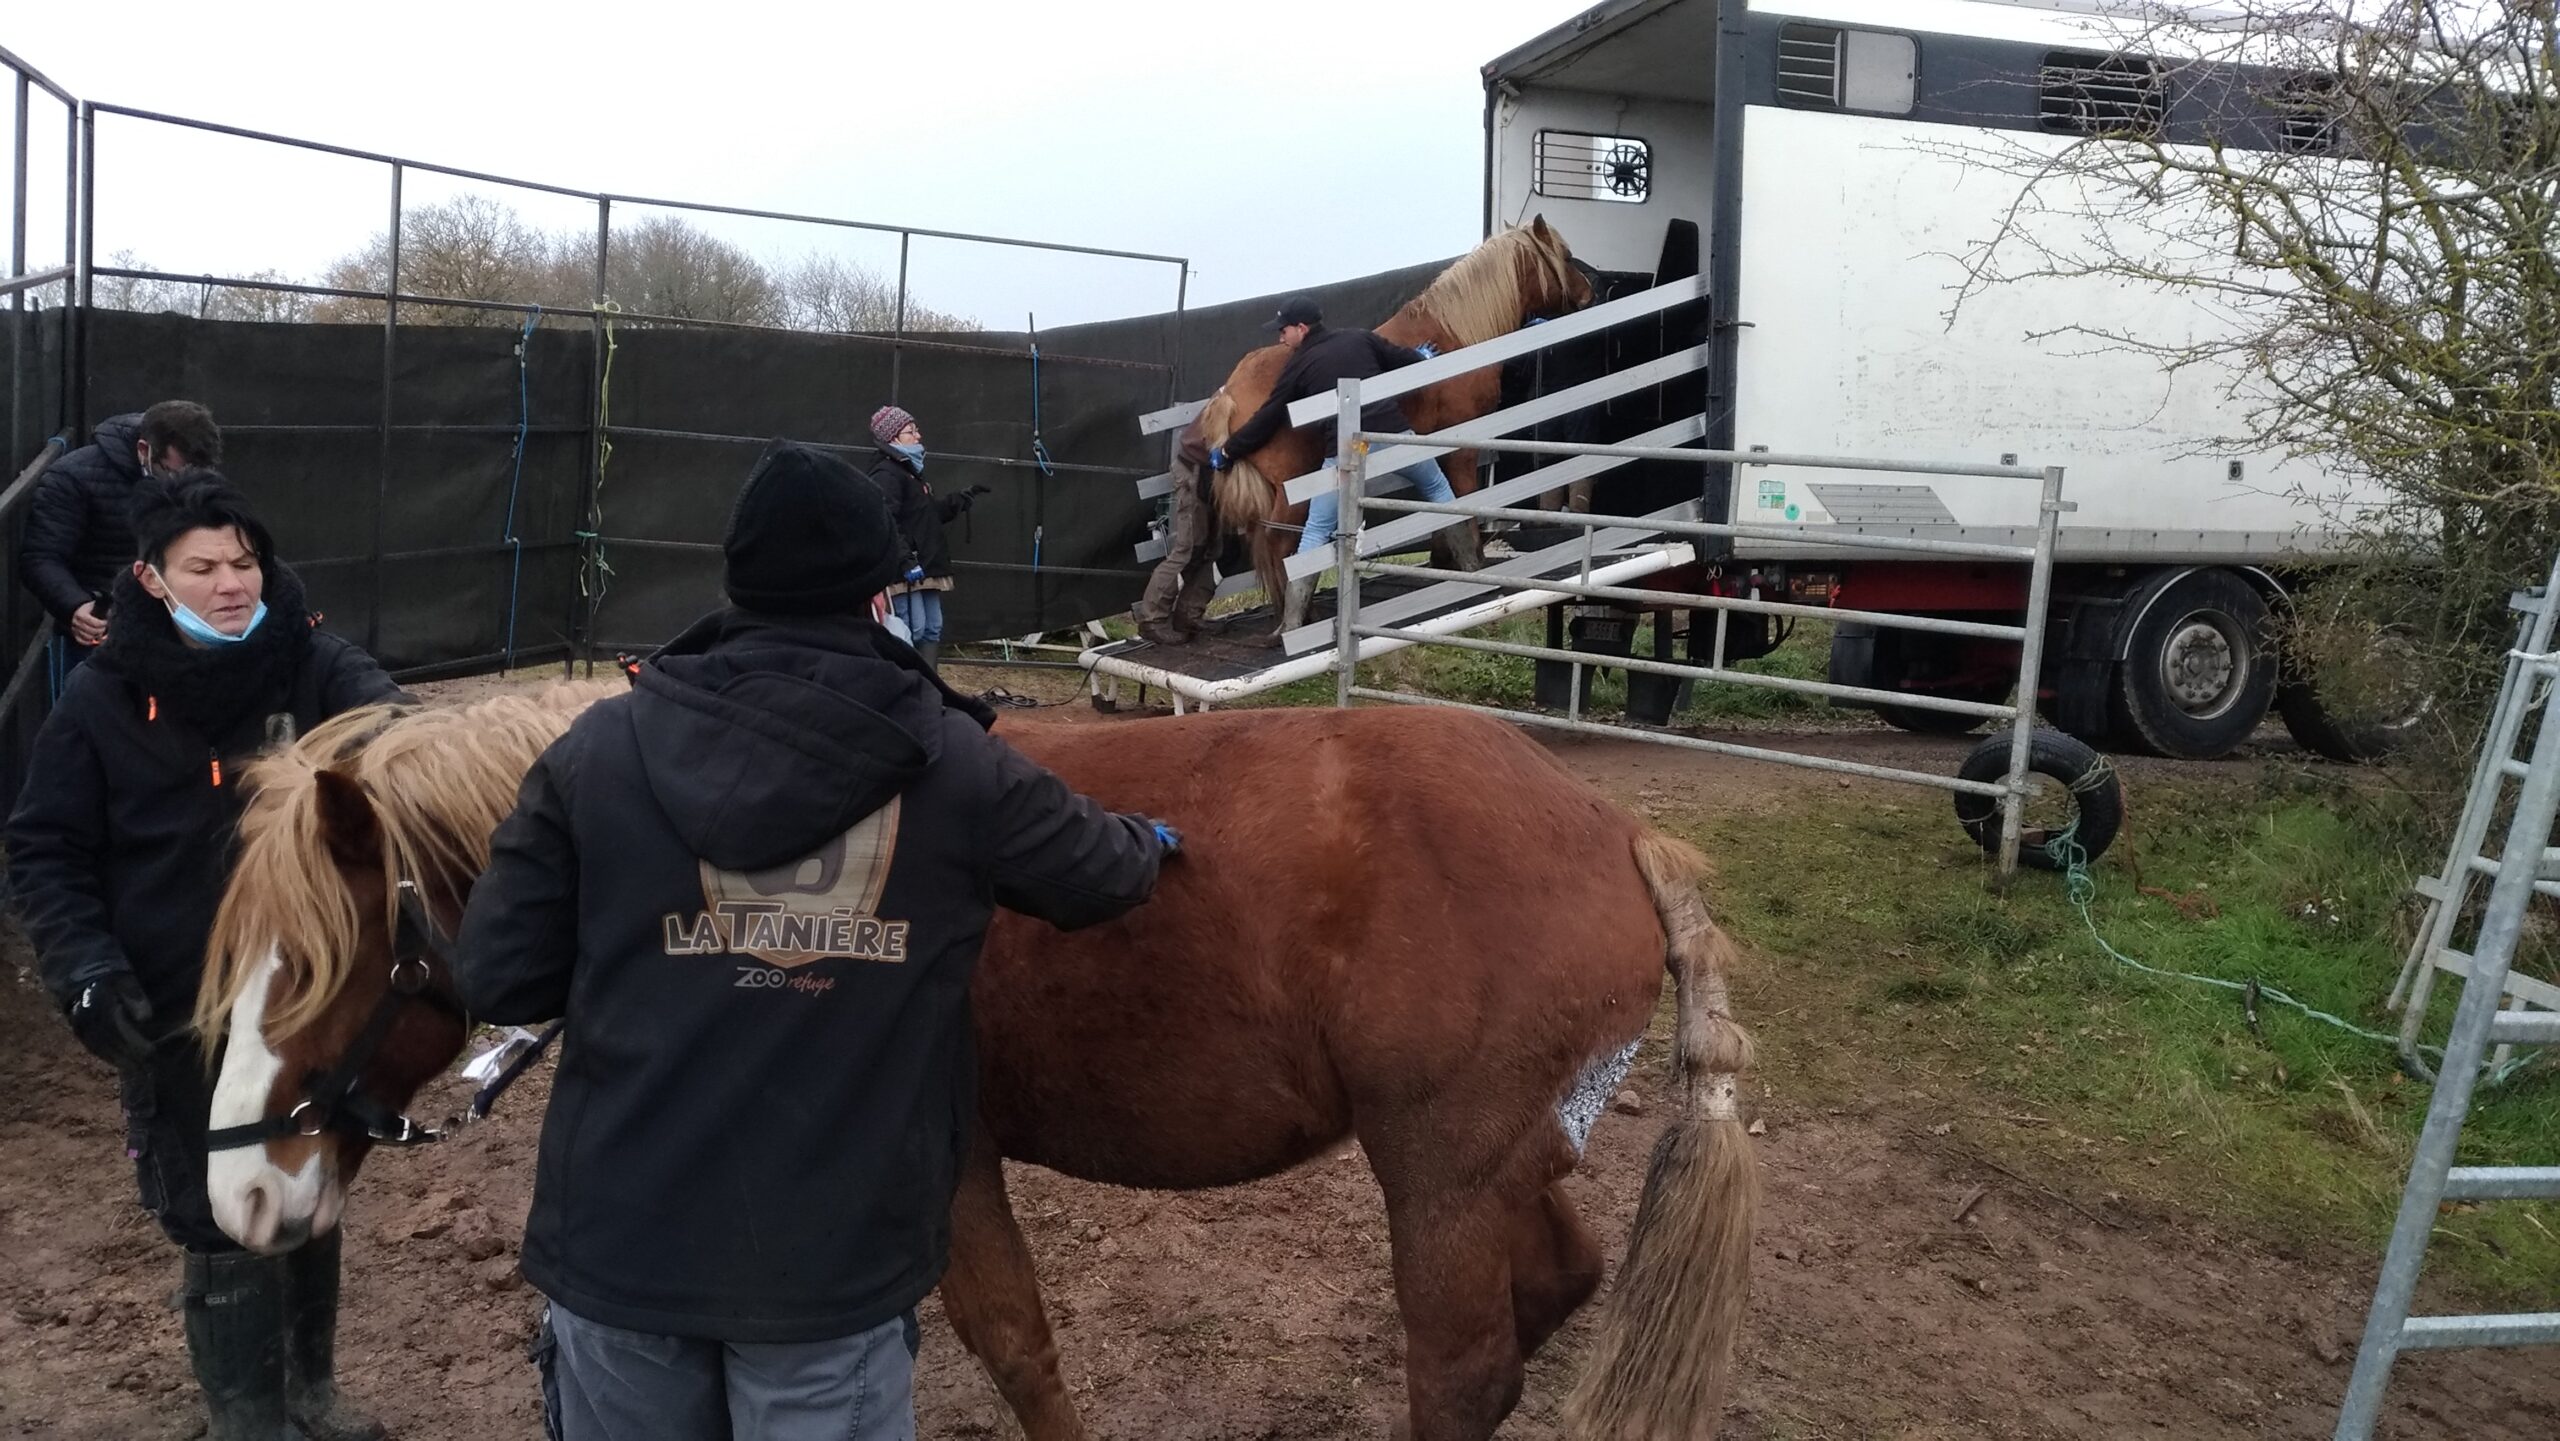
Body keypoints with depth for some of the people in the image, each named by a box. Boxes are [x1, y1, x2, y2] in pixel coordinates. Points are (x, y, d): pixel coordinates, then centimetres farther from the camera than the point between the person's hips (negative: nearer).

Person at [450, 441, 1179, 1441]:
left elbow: (497, 981, -2)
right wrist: (1150, 843, 36)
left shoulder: (600, 748, -3)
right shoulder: (954, 764, -4)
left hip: (621, 1235, 2)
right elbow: (1100, 875, 12)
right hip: (839, 1251, -1)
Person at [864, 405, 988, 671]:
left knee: (933, 631, 11)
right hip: (905, 571, -11)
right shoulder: (886, 474, -14)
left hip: (925, 567, 11)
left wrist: (965, 499, 26)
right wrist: (905, 560, -28)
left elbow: (932, 512, 29)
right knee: (912, 632, -13)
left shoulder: (912, 471, 20)